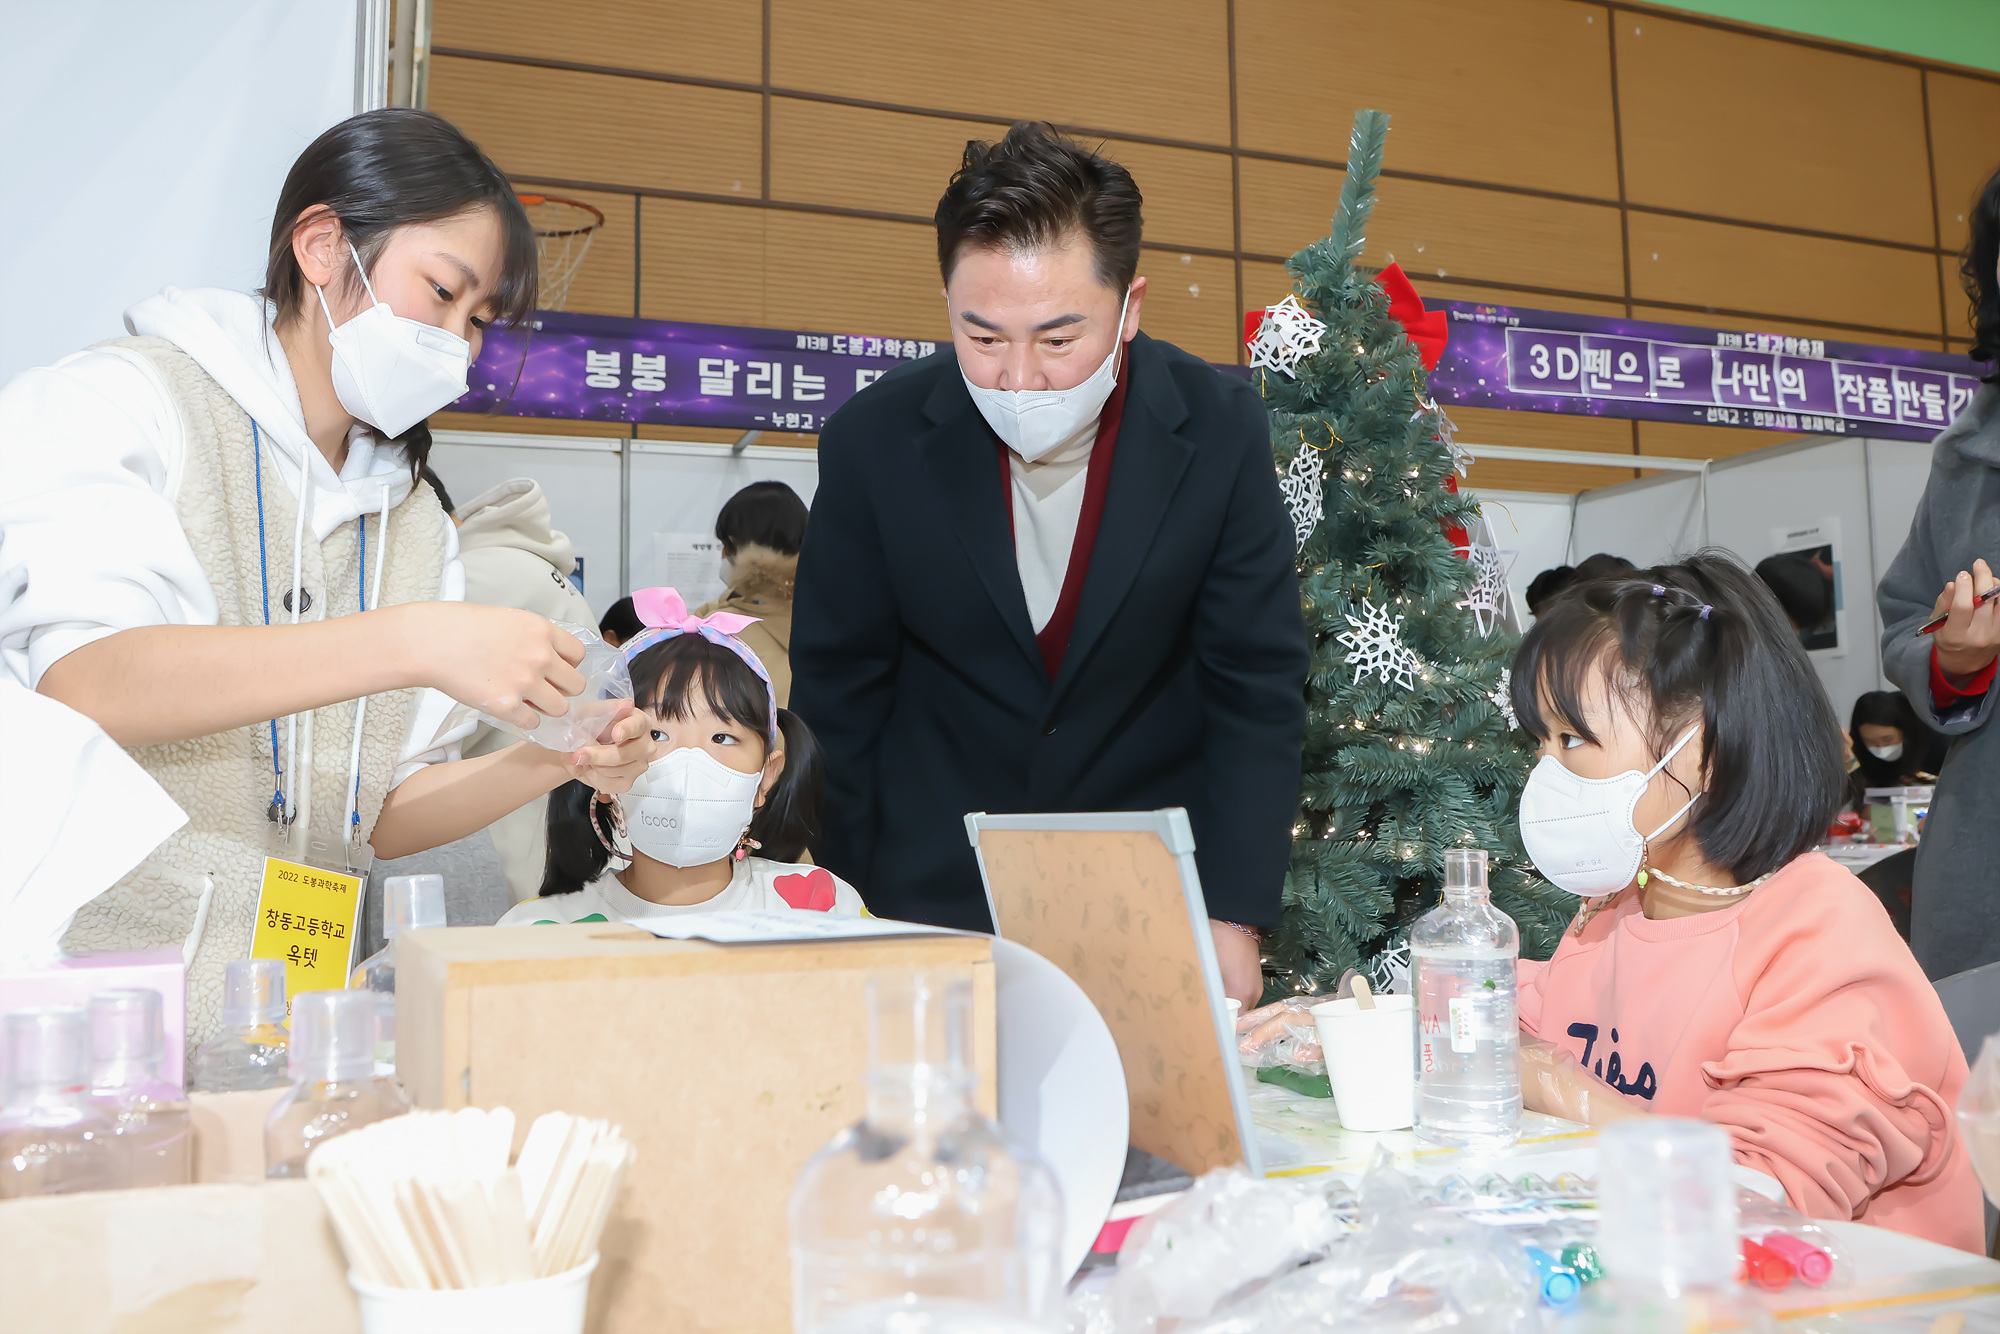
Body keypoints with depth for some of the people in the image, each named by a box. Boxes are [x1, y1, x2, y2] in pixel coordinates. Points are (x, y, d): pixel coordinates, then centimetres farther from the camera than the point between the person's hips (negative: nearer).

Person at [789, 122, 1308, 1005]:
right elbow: (837, 696, -3)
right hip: (932, 904, 0)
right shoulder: (873, 442, -13)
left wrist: (1232, 924, -10)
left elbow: (1255, 690, -6)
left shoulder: (1220, 431, -13)